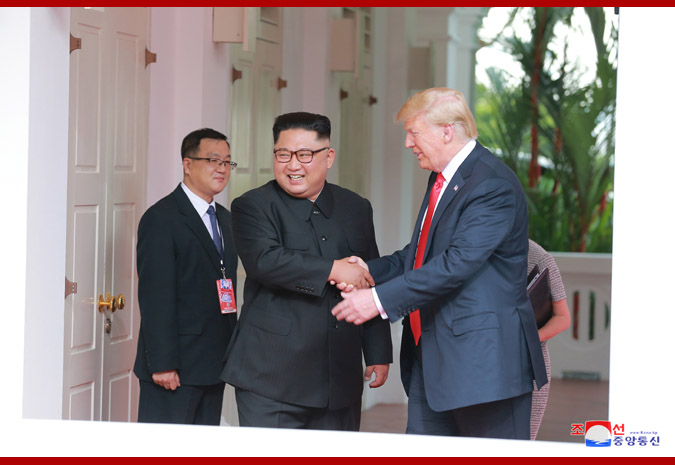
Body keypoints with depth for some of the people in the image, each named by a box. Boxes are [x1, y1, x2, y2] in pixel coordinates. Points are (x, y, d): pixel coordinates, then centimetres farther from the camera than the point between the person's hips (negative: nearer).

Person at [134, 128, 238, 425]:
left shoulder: (225, 219, 17)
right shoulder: (161, 218, -9)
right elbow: (155, 297, -14)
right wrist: (162, 364, -19)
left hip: (214, 365, 8)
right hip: (175, 367, -8)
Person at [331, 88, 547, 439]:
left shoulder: (493, 186, -17)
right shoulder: (441, 179, 17)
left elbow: (457, 264, -25)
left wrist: (381, 299, -25)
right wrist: (370, 271, 4)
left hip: (483, 355, -10)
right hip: (433, 356, 10)